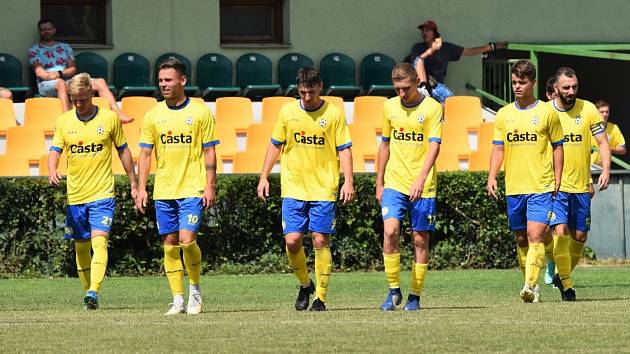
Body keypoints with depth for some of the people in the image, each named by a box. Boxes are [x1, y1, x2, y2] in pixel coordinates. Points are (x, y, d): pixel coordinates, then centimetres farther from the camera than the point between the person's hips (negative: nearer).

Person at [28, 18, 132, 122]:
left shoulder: (65, 47, 25)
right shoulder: (34, 50, 16)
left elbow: (73, 69, 11)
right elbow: (39, 72, -1)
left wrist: (60, 73, -11)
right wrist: (48, 75, -24)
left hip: (69, 82, 4)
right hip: (47, 84, -4)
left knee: (100, 82, -15)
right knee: (60, 83, -42)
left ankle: (118, 114, -29)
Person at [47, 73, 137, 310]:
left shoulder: (109, 118, 0)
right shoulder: (64, 121, 3)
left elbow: (123, 151, 8)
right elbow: (54, 151, 0)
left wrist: (133, 184, 10)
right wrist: (52, 171, -23)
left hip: (102, 194, -3)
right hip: (75, 196, 3)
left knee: (99, 241, -18)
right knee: (81, 246, 9)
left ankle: (94, 292, -29)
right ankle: (88, 291, 21)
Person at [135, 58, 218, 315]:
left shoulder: (200, 112, -1)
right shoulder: (153, 115, 7)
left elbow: (209, 152, 0)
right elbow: (145, 153, 9)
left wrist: (210, 186, -7)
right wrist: (141, 188, 1)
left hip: (192, 189, -4)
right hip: (163, 191, 4)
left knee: (187, 240, -15)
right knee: (170, 244, 3)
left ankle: (195, 288, 8)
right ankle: (178, 300, 9)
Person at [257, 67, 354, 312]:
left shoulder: (334, 114, -1)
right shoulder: (287, 112, 5)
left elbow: (344, 150, 1)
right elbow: (275, 145, 14)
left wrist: (348, 181, -10)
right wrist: (264, 177, 10)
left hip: (324, 189, -2)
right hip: (293, 188, 2)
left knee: (321, 241, -5)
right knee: (292, 240, -6)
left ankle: (320, 298, 2)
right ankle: (304, 285, 19)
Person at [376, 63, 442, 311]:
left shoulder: (432, 108, -5)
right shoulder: (389, 107, 8)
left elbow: (434, 145, -13)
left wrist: (421, 179, -25)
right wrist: (379, 183, 17)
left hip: (423, 187, -2)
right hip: (394, 183, 2)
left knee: (420, 240, 1)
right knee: (390, 231, -15)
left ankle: (414, 296, 11)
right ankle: (394, 290, -4)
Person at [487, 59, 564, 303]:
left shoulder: (547, 113, 0)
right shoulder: (504, 114, 9)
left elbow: (557, 147, 5)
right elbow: (498, 148, 11)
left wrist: (557, 179, 0)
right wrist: (491, 177, -2)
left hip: (541, 186, -4)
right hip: (513, 188, 4)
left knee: (535, 236, -16)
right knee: (521, 239, 9)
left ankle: (531, 285, -22)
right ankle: (532, 286, 21)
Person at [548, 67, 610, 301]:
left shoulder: (588, 109, 0)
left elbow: (602, 142, 3)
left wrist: (605, 170, -12)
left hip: (581, 186, 2)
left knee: (579, 236, 7)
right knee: (560, 232, -15)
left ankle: (562, 276, 29)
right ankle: (566, 285, -11)